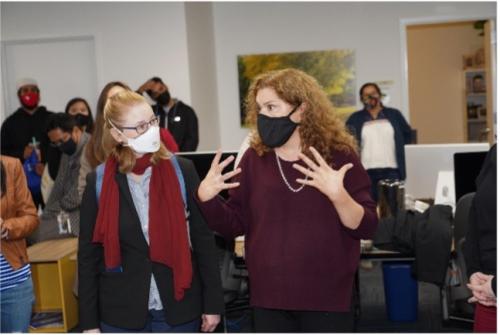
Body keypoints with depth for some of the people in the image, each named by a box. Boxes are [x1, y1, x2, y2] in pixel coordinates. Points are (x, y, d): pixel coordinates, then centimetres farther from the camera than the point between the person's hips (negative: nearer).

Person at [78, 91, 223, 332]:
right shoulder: (99, 182, -3)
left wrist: (212, 303, -1)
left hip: (179, 308, 0)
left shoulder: (182, 171, -4)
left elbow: (204, 240, -1)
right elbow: (88, 255, 0)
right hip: (120, 314, 0)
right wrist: (90, 322, -1)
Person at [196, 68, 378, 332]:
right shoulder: (255, 158, 1)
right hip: (269, 298, 3)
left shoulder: (339, 155, -7)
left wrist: (337, 194, -28)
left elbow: (365, 228, -10)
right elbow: (235, 225, 4)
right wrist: (206, 198, -15)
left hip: (327, 298, -2)